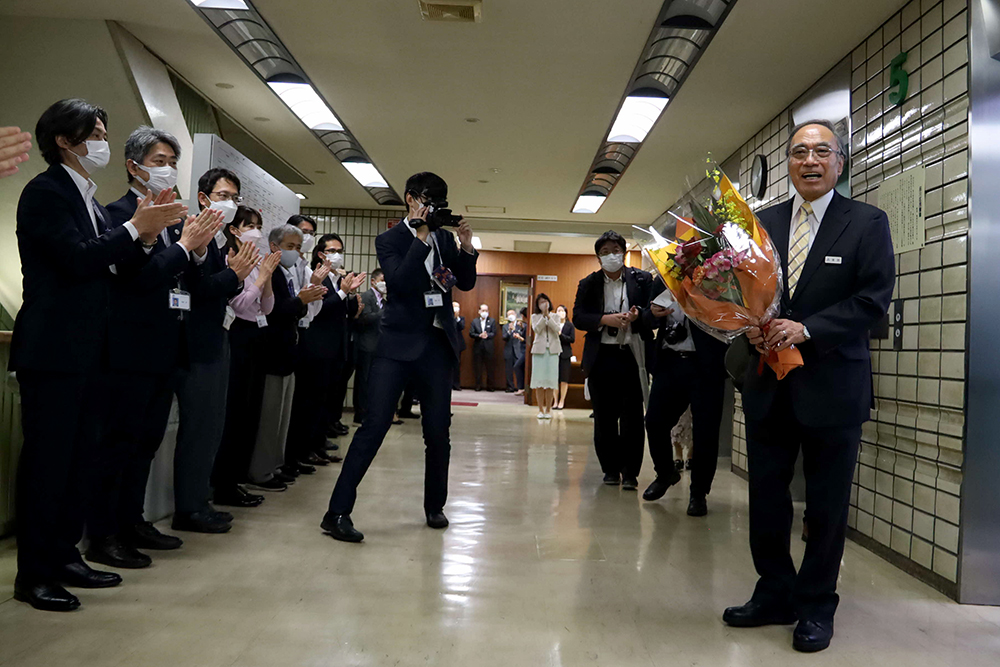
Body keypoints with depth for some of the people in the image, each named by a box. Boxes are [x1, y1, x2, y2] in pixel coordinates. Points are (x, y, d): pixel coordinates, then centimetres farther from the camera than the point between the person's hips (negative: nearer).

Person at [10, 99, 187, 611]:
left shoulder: (88, 199, 17)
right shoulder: (45, 192, -9)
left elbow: (108, 266, 13)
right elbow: (80, 260, -20)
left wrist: (143, 232, 0)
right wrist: (136, 228, -15)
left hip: (88, 353, 9)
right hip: (52, 353, -9)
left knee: (80, 458, 13)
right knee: (47, 460, -2)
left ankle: (64, 556, 25)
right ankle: (33, 574, 9)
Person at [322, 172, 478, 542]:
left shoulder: (444, 238, 13)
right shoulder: (389, 240, 0)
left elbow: (466, 283, 9)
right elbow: (399, 281, -16)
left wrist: (466, 246, -5)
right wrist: (421, 238, -16)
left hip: (438, 344, 5)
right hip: (399, 343, -4)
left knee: (438, 430, 10)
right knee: (374, 425, -11)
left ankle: (435, 506, 26)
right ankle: (338, 512, -6)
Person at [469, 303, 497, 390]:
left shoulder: (492, 321, 8)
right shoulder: (474, 321, 11)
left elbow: (494, 333, 0)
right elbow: (471, 333, 2)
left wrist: (487, 335, -19)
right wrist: (479, 336, -14)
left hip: (488, 347, -1)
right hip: (477, 347, 1)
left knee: (489, 367, -1)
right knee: (478, 367, 3)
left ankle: (490, 386, 6)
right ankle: (478, 386, 10)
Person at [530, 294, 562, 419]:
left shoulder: (555, 316, 12)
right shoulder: (535, 316, 10)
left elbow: (556, 329, -7)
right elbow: (536, 329, -8)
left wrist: (548, 316, -10)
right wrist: (543, 315, -11)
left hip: (552, 350, 0)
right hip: (539, 350, 0)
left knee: (551, 380, -3)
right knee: (539, 380, -2)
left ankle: (548, 409, 1)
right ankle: (541, 409, 3)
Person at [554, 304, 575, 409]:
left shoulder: (570, 325, 5)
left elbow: (572, 339, -5)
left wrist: (560, 335, -14)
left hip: (565, 354, -1)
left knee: (564, 379, 0)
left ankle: (562, 401, 8)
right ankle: (555, 401, 10)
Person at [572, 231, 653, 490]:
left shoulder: (642, 280, 5)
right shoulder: (588, 284, 9)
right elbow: (578, 317, 0)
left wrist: (638, 317, -19)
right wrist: (605, 319, -14)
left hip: (632, 356, -2)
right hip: (601, 358, 2)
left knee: (632, 417, -3)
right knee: (604, 418, 8)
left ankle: (630, 472, 6)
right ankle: (610, 469, 21)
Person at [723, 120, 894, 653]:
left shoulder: (867, 223, -1)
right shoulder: (764, 222, 9)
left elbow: (874, 298, -10)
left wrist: (806, 329, -20)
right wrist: (751, 326, -12)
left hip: (832, 385, -3)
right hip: (770, 385, 4)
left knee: (827, 505, 8)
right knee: (765, 497, 11)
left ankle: (816, 606, 26)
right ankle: (775, 595, 29)